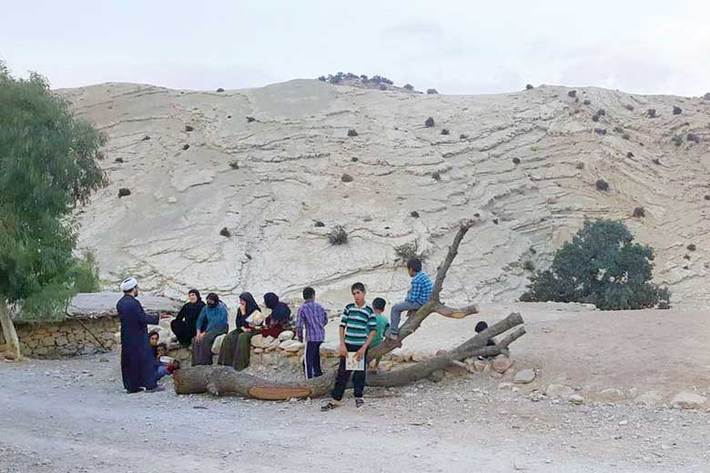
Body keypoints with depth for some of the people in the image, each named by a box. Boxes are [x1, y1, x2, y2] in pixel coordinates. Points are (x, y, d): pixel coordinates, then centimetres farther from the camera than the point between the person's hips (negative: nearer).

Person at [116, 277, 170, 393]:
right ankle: (150, 385, 0)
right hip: (138, 337, -8)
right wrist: (158, 318, -10)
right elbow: (142, 319, -19)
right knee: (146, 359, -1)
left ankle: (131, 386, 14)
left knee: (128, 361, 10)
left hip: (126, 337, 8)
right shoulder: (133, 302, -19)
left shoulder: (120, 303, 7)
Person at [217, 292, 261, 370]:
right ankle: (228, 360, -21)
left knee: (242, 337, -36)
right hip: (242, 329, 6)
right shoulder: (240, 309, 5)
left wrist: (243, 312, -21)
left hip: (253, 330, -6)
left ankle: (241, 363, -33)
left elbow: (246, 323, -20)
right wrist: (243, 328, -12)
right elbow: (238, 322, 5)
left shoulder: (255, 310, -14)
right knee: (229, 337, -21)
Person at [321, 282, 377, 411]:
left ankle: (358, 397, 20)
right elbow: (342, 327, 6)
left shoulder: (369, 311, -2)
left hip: (361, 347, -2)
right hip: (347, 346, 2)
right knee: (342, 373, 4)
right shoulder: (348, 308, 5)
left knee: (360, 374, 6)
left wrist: (364, 348, -10)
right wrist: (342, 345, -3)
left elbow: (373, 331, -3)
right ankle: (336, 399, 8)